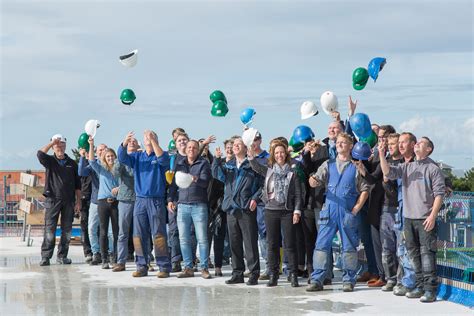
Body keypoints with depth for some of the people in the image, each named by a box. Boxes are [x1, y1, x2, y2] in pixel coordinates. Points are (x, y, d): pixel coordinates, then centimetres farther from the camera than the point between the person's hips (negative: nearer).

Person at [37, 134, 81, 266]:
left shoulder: (72, 163, 11)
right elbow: (40, 154, -18)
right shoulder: (50, 161, 5)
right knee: (49, 230, -7)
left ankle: (62, 256, 12)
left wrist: (78, 201, 5)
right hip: (52, 200, -2)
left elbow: (77, 184, 11)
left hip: (69, 201, 3)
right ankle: (45, 257, -5)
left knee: (67, 230, 4)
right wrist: (52, 142, -11)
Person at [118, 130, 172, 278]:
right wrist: (125, 143, -21)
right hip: (140, 200, 4)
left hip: (156, 200, -4)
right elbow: (122, 158, -2)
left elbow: (163, 159, -18)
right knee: (139, 235, 4)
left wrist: (152, 140, -23)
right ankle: (142, 267, 10)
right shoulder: (137, 156, 14)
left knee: (159, 235, -6)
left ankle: (164, 267, -3)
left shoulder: (160, 156, 5)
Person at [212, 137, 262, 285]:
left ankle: (254, 274, -2)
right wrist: (217, 159, -13)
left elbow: (262, 184, 0)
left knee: (250, 242, -6)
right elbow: (218, 175, -1)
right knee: (234, 243, 9)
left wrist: (255, 198, -11)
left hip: (247, 209, -5)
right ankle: (237, 273, 16)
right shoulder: (228, 165, 16)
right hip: (231, 208, 5)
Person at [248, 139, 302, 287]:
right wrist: (251, 157, -24)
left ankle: (293, 275, 1)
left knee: (290, 244, -4)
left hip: (287, 211, -2)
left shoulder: (292, 172, 2)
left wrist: (297, 211, -6)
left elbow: (298, 193, 1)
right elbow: (256, 168, -6)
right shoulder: (269, 170, 10)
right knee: (272, 245, 5)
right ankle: (273, 275, 11)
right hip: (271, 210, 2)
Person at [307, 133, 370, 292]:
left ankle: (348, 280, 11)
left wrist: (356, 208, -7)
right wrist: (313, 181, -22)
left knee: (349, 246, 2)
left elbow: (364, 190, 4)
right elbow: (316, 181, 2)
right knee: (321, 244, -2)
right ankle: (317, 279, 1)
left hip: (348, 212, -2)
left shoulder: (356, 166, 6)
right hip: (329, 210, 2)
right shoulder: (328, 164, 12)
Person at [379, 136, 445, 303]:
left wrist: (432, 216, -13)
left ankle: (430, 289, -8)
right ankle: (420, 286, 18)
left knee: (427, 253, -8)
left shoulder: (433, 168, -2)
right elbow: (388, 173, 1)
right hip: (408, 218, 6)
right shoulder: (407, 167, 14)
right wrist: (382, 154, -12)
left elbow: (439, 194, -6)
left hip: (426, 219, -6)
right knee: (414, 253, 10)